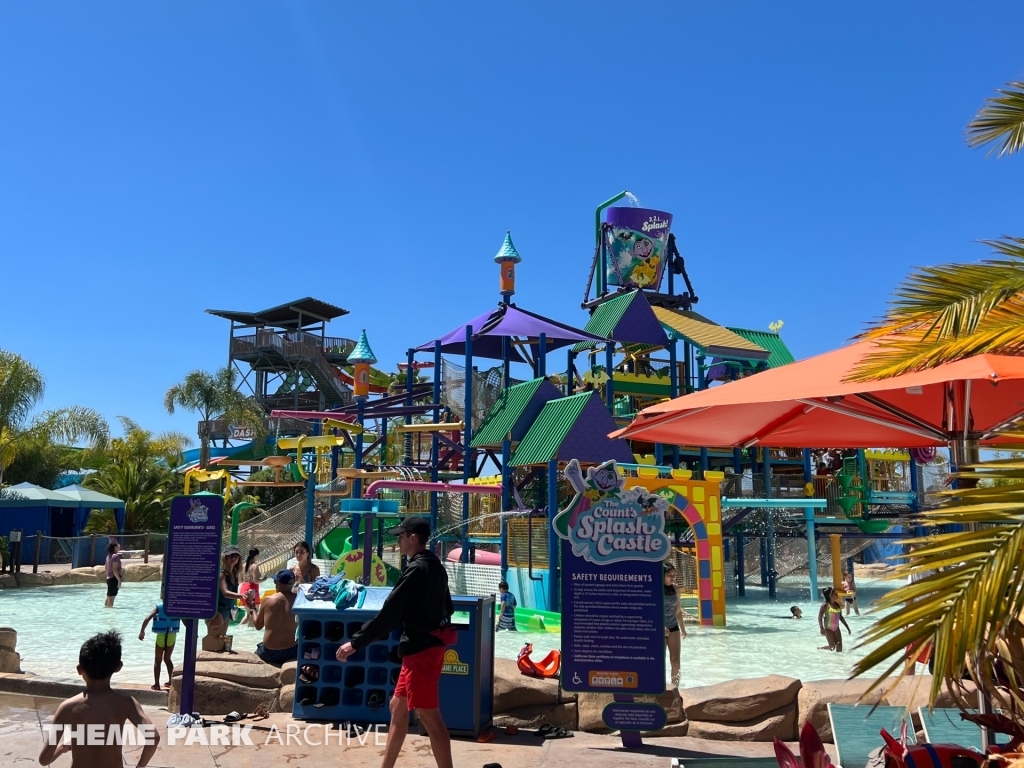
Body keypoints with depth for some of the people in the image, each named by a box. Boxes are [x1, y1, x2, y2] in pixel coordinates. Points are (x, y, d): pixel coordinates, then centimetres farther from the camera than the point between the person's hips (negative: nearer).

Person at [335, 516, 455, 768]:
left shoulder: (417, 569, -18)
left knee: (429, 717, -4)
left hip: (421, 648, -10)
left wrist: (355, 642, -17)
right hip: (429, 644, 10)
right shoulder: (434, 565, 11)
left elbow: (389, 613, -20)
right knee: (398, 706, 18)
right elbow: (447, 607, 19)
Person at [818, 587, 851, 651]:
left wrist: (847, 627, 17)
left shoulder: (837, 605, 8)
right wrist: (821, 628, -25)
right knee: (832, 647, -5)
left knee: (839, 647, 2)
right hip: (828, 628, -7)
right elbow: (820, 616, -16)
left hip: (836, 628, 7)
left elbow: (841, 617, 17)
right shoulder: (825, 605, -13)